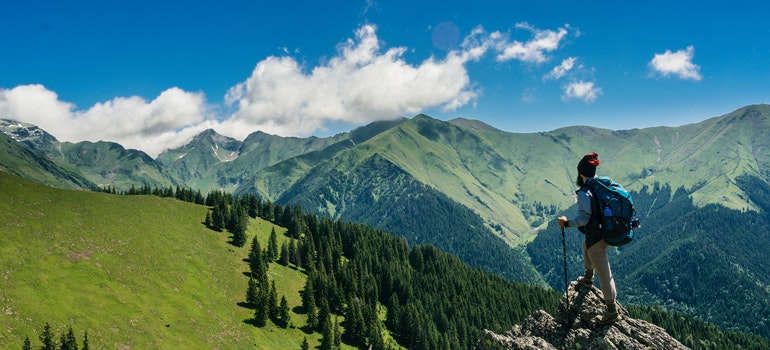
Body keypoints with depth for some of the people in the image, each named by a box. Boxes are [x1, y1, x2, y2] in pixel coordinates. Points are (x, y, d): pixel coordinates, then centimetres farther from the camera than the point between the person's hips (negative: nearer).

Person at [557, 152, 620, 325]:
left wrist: (567, 223, -11)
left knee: (604, 274, 1)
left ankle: (612, 312, 10)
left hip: (596, 237, -9)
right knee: (586, 245, 37)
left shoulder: (584, 193, -20)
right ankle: (588, 278, 55)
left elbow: (583, 218, -25)